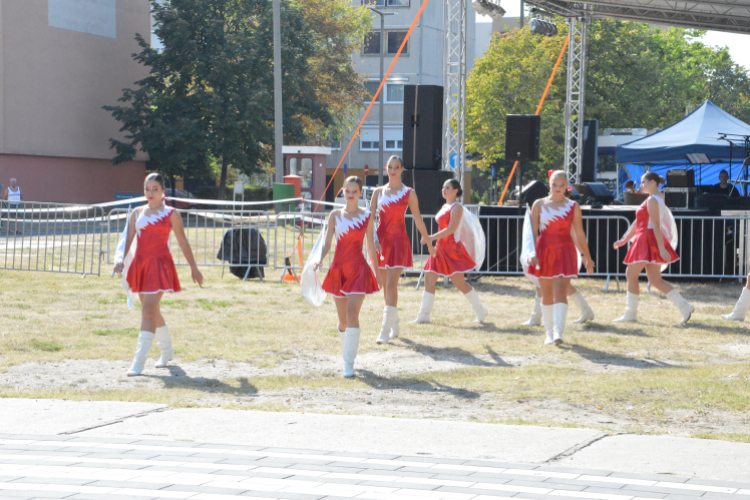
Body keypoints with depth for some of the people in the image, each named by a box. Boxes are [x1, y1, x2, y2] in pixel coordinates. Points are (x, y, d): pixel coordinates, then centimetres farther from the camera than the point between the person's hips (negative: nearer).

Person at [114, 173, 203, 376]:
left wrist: (194, 268, 9)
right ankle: (167, 350, 36)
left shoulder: (170, 214, 2)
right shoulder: (137, 213, 11)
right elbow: (129, 240, 9)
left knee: (149, 310, -15)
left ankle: (139, 361, -20)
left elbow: (183, 242, 6)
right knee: (152, 311, 15)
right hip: (139, 264, 5)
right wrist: (122, 261, -7)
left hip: (159, 264, -5)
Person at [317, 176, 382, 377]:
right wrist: (319, 260, -15)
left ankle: (349, 363, -16)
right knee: (342, 319, 10)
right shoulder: (335, 215, 7)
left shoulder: (366, 217, 3)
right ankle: (348, 352, 33)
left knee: (352, 313, -16)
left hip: (358, 268, -3)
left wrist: (377, 271, 12)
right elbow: (327, 243, 3)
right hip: (338, 268, 3)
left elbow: (371, 246, 9)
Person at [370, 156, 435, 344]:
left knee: (391, 284, -14)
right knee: (386, 286, 9)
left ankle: (385, 331, -18)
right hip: (381, 240, 4)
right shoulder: (378, 192, 10)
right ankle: (395, 325, 25)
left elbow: (418, 220, 8)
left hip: (399, 240, -4)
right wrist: (373, 239, -14)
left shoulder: (409, 193, 3)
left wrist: (429, 244, 11)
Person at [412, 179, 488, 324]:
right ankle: (424, 316, 4)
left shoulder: (457, 207, -10)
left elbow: (451, 229, -19)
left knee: (459, 283, -7)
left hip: (452, 248, -9)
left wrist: (432, 238, -22)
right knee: (429, 279, 2)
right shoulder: (444, 207, 17)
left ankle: (480, 311, 6)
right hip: (440, 248, 9)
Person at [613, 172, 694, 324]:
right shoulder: (658, 199, 19)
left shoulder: (652, 200, -12)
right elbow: (638, 223, 22)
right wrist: (624, 240, 22)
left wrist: (662, 249, -26)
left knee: (631, 275, 0)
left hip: (648, 240, -10)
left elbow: (656, 226, -20)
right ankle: (684, 307, 0)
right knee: (655, 280, 7)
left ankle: (630, 314, 4)